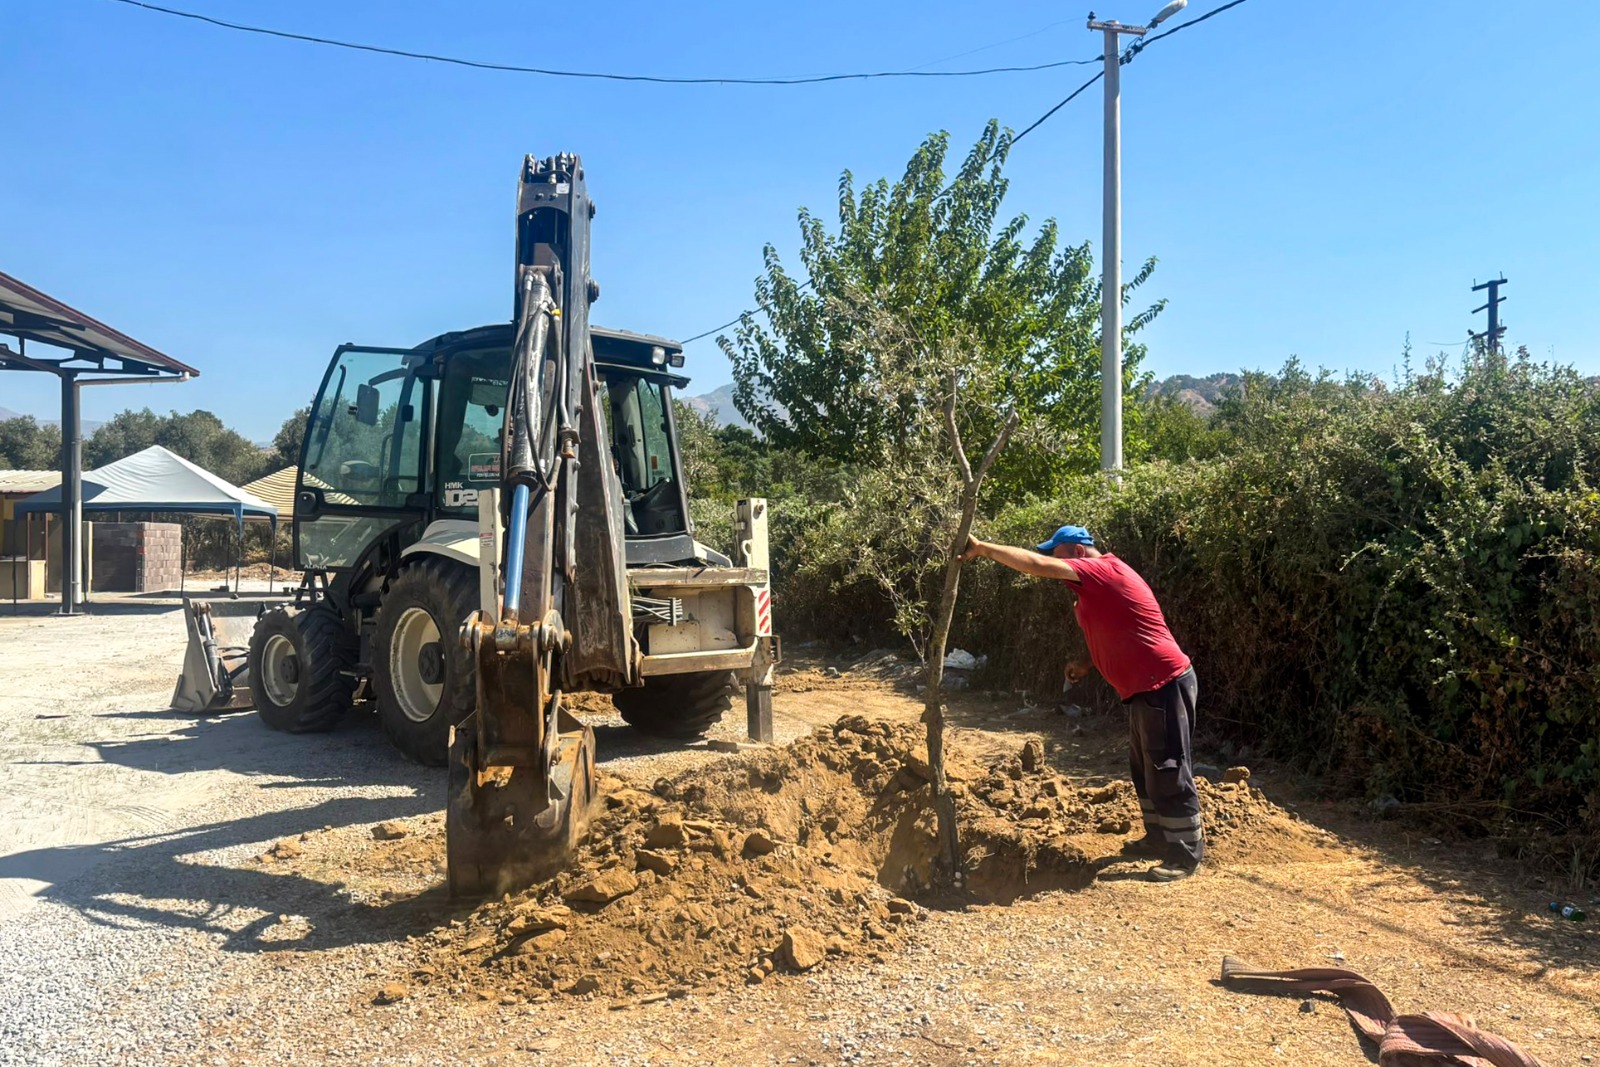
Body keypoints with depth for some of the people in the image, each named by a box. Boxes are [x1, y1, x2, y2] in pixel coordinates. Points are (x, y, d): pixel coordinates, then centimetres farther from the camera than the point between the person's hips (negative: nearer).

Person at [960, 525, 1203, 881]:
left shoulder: (1103, 569, -15)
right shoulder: (1096, 585, 15)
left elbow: (1039, 565, -25)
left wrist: (983, 548, -22)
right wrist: (1087, 665, 11)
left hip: (1164, 685, -11)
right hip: (1145, 689, 11)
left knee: (1168, 770, -3)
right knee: (1144, 768, 18)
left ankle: (1186, 855, 7)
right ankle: (1159, 838, 31)